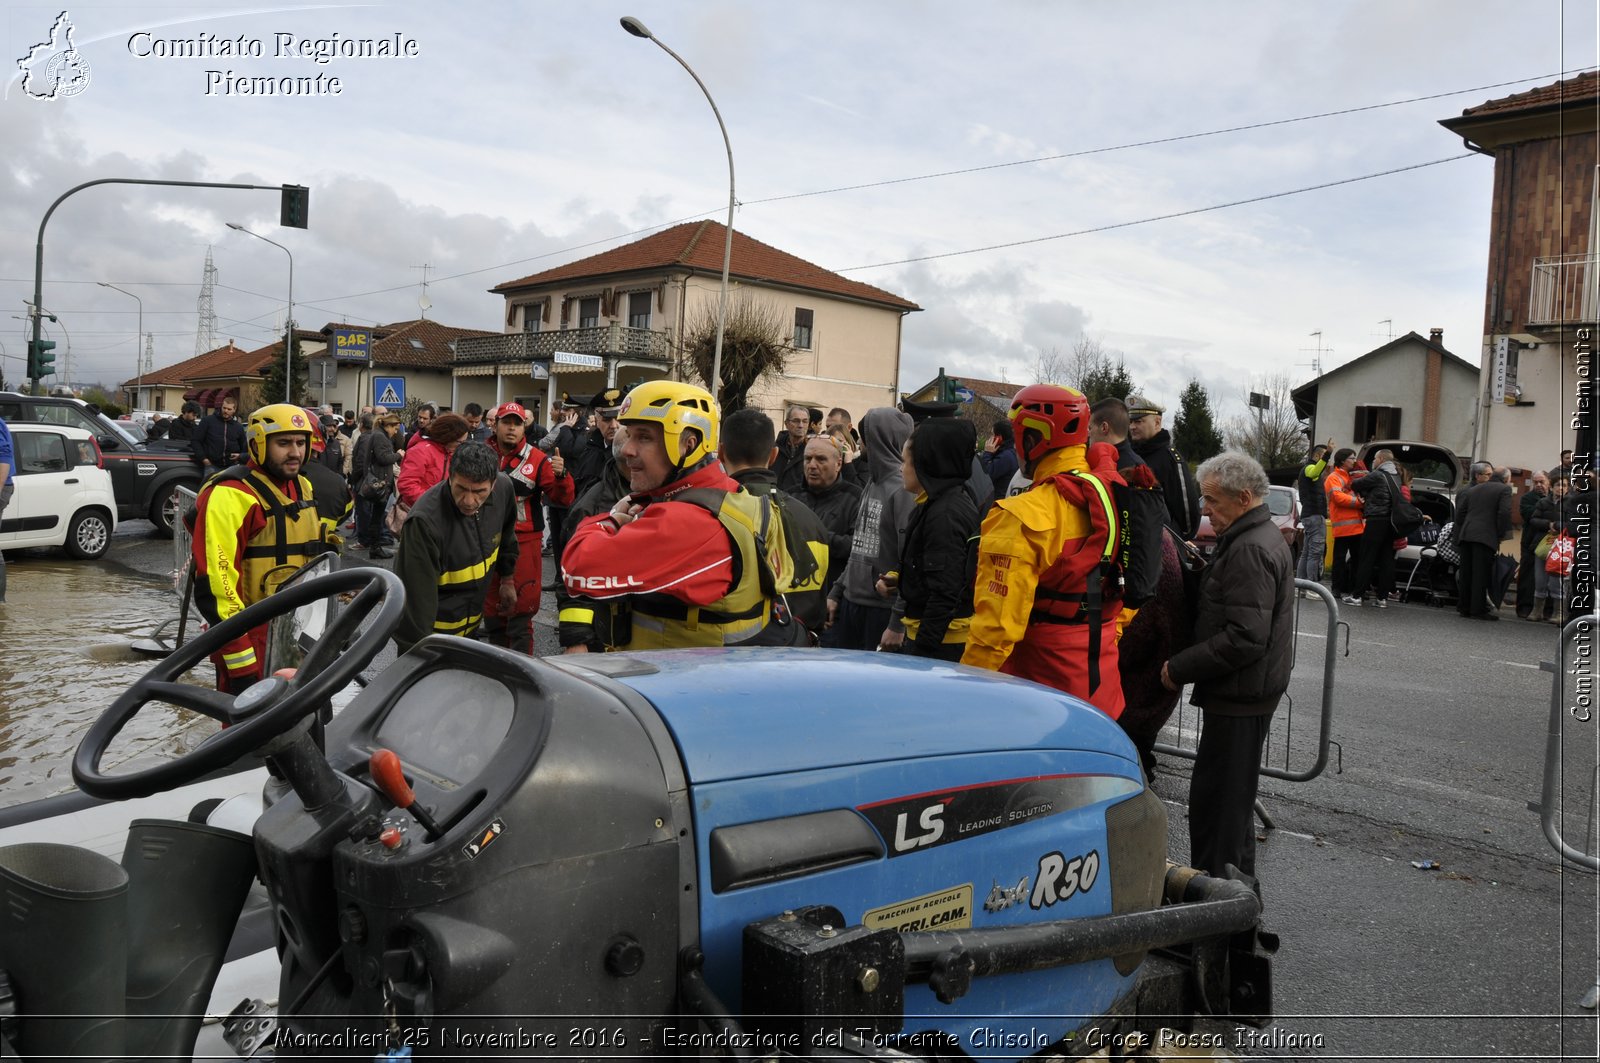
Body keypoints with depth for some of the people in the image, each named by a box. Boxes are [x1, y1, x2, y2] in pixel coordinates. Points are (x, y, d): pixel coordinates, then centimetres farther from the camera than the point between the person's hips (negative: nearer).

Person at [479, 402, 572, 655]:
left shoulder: (538, 459, -5)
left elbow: (563, 498, -9)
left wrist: (560, 475, -26)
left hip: (524, 542, -4)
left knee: (521, 609, -4)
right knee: (492, 608, 14)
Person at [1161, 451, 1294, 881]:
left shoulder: (1250, 550, -20)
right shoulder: (1264, 536, 15)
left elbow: (1244, 639, -27)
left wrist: (1180, 668, -19)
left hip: (1239, 698, -11)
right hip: (1248, 691, 11)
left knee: (1215, 800, -5)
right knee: (1232, 797, 20)